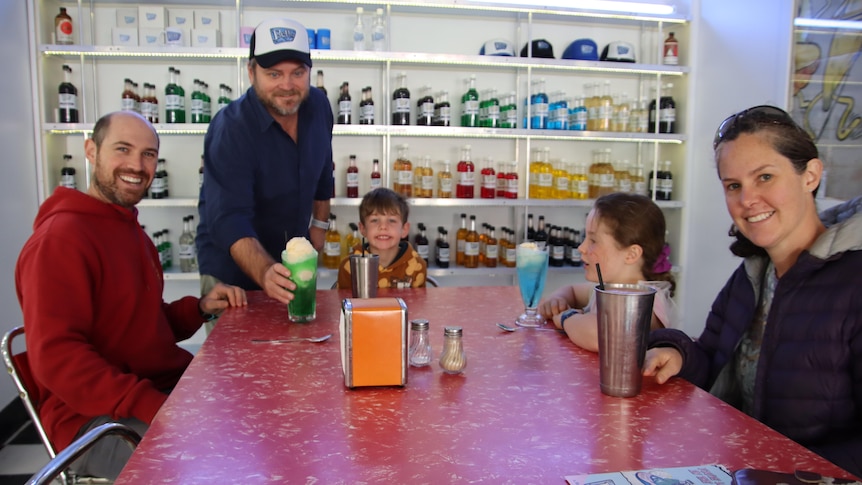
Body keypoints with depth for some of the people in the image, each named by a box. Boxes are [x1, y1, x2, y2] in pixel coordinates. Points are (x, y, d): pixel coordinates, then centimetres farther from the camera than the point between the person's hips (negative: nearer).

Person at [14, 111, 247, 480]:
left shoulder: (130, 230, 18)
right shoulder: (59, 239, -13)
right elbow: (55, 358, -21)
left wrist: (200, 308, 2)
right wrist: (153, 408, -28)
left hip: (167, 389, 9)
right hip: (96, 417, -9)